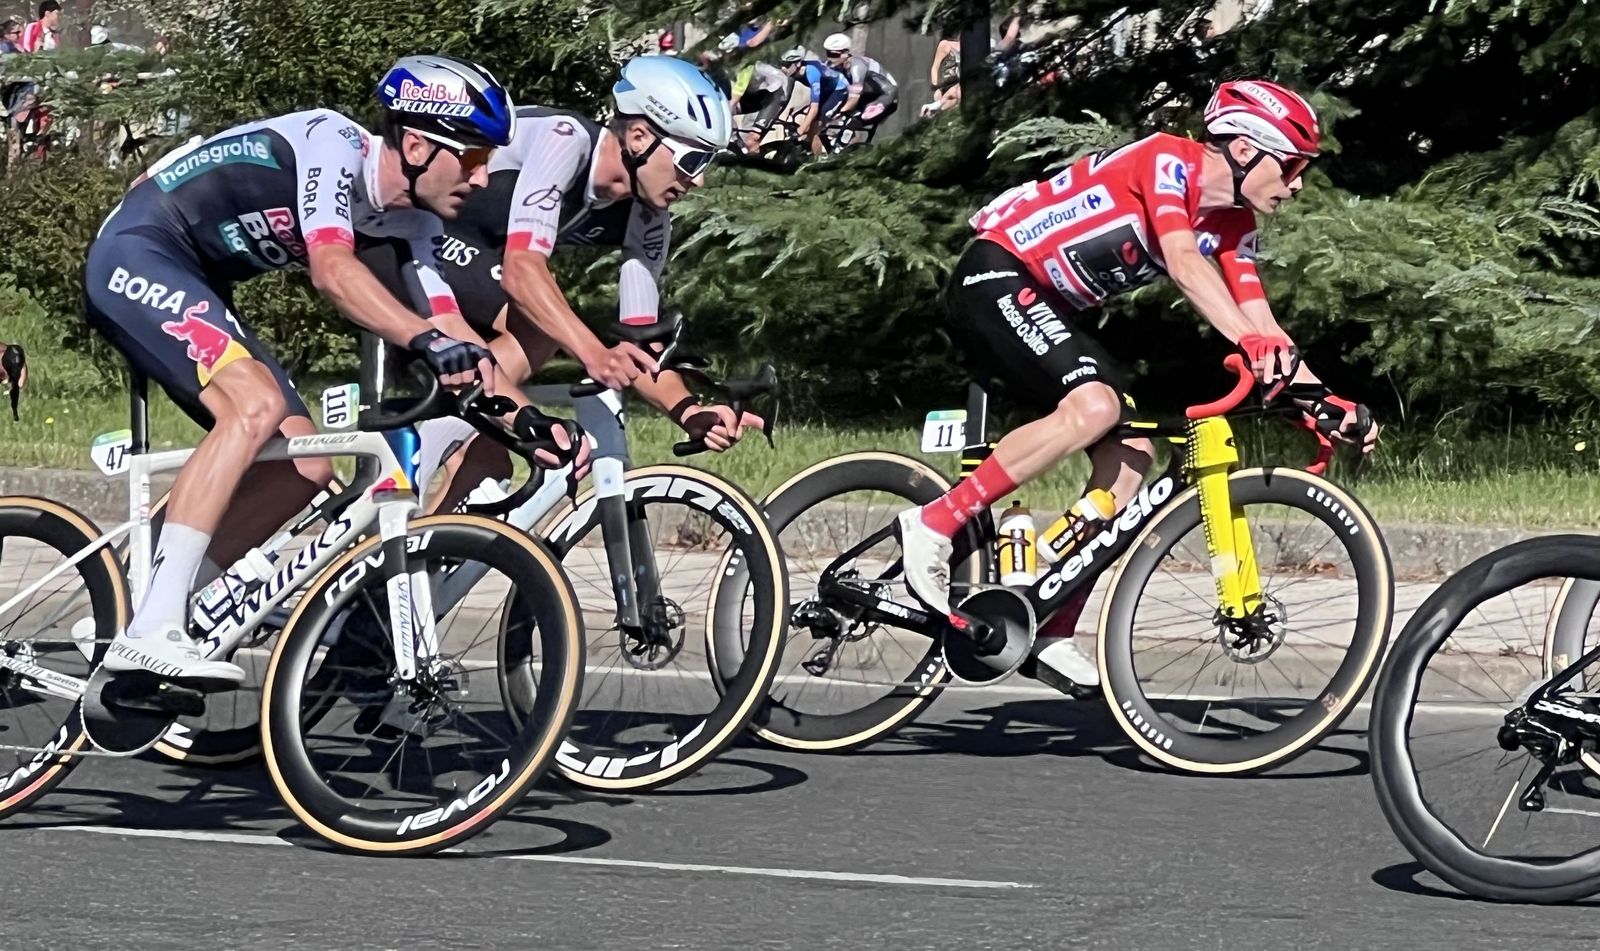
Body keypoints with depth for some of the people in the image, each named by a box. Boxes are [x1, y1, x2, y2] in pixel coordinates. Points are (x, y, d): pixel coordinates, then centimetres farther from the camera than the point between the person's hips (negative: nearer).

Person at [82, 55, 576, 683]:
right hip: (136, 255, -9)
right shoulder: (332, 143, -21)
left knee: (305, 469, -2)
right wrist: (426, 340, -49)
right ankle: (151, 631, -32)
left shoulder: (409, 223, 4)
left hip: (193, 288, 9)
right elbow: (332, 270, -36)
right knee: (257, 405, -29)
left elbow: (453, 335, 1)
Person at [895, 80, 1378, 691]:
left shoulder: (1232, 224, 6)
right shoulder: (1168, 161, -19)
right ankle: (934, 524, -23)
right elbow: (1183, 263, -34)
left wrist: (1327, 403, -8)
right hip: (994, 277, -9)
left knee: (1131, 452, -3)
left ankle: (1051, 634, 0)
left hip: (1048, 305, 9)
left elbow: (1261, 324, 3)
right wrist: (1250, 343, -47)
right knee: (1094, 405, -30)